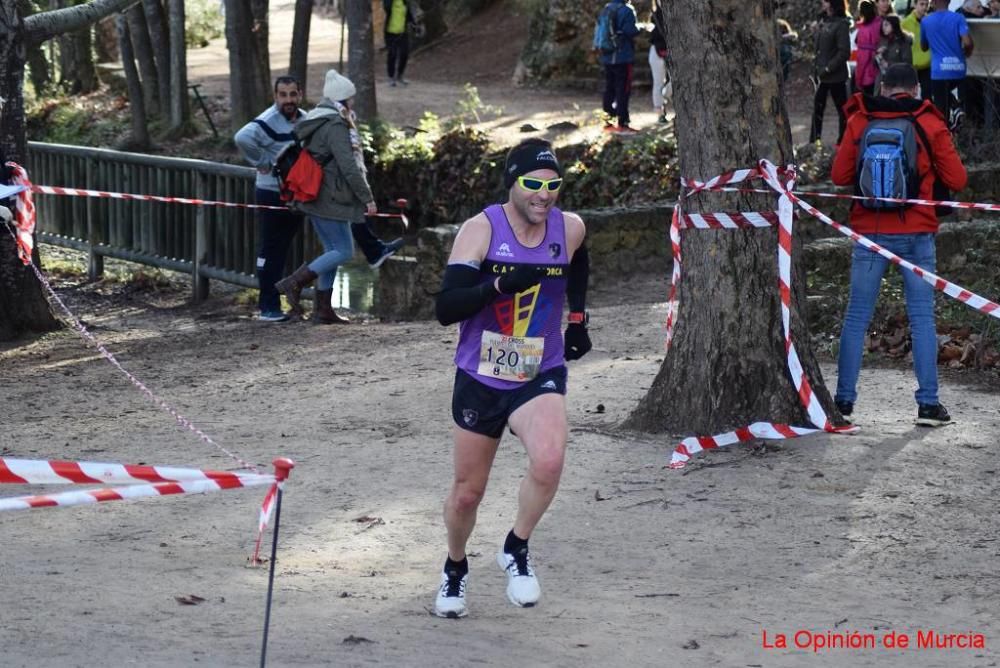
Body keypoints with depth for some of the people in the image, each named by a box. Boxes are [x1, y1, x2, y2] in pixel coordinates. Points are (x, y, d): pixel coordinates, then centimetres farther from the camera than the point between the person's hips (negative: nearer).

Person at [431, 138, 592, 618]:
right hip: (480, 379, -1)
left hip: (541, 376, 1)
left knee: (549, 461, -28)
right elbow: (445, 308, -24)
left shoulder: (570, 229, -3)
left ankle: (516, 549, -2)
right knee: (468, 491, 11)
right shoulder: (481, 230, -15)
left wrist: (577, 318, 21)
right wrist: (501, 283, -35)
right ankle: (455, 570, 41)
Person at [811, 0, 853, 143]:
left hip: (836, 76, -8)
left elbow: (844, 52, -17)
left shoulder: (841, 25, -13)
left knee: (842, 109, 4)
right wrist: (816, 70, 10)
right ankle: (814, 141, 18)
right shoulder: (823, 22, 10)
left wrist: (828, 68, -17)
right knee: (818, 108, 11)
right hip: (822, 75, 8)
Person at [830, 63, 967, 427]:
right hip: (916, 233, -1)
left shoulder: (859, 121, 0)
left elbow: (839, 175, 3)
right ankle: (928, 403, 1)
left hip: (869, 230, 1)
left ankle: (844, 399, 9)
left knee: (856, 316, 8)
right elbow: (957, 180, 0)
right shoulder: (930, 124, -2)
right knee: (922, 317, 4)